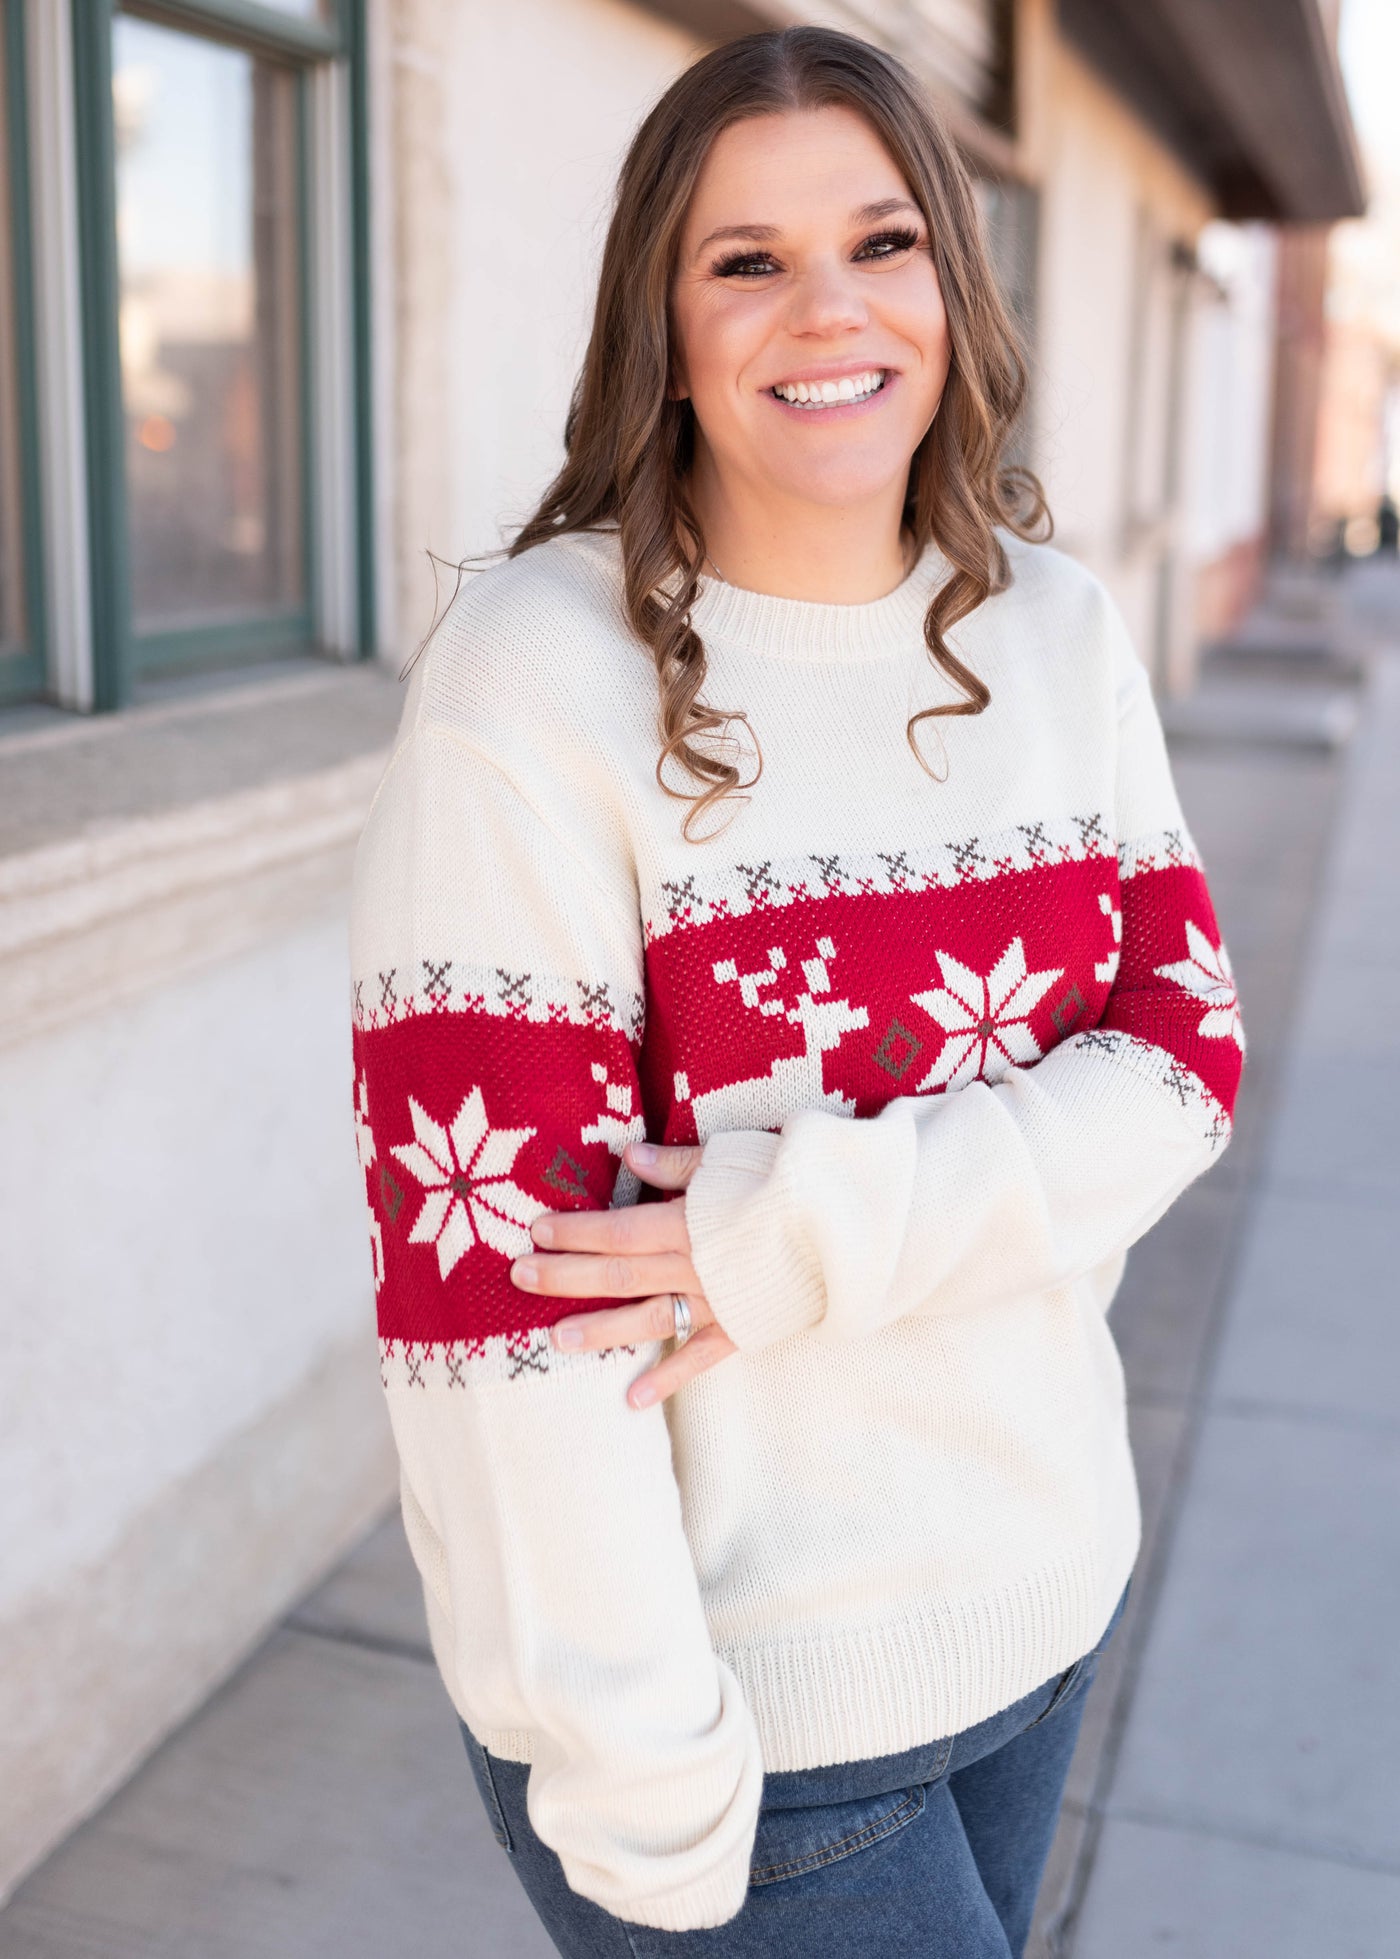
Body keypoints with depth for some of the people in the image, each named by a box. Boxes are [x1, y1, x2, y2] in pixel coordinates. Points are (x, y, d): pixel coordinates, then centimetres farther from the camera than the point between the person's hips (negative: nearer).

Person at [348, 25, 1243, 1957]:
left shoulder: (1057, 631, 1)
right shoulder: (538, 677, -17)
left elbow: (1185, 1052, -4)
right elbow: (488, 1263, -19)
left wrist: (825, 1225, -21)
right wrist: (646, 1801, -16)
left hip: (1047, 1584, 6)